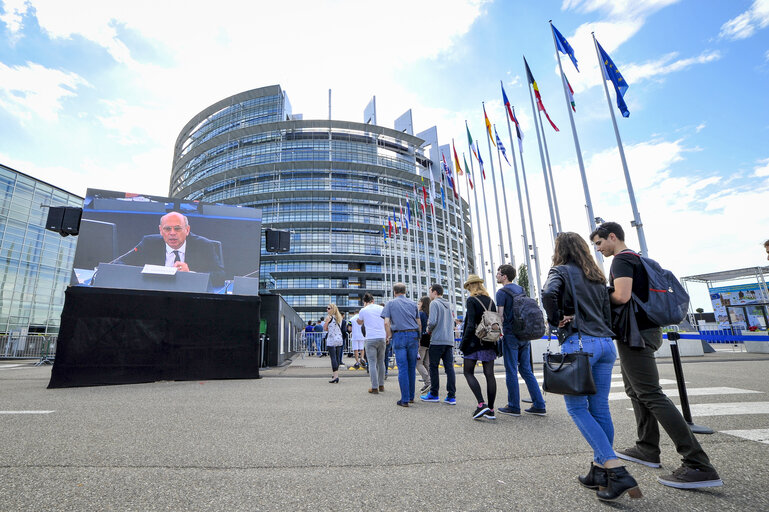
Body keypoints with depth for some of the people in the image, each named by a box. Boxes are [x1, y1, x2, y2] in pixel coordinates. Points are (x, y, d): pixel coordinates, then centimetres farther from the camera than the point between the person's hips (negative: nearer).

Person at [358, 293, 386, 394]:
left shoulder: (363, 310, 1)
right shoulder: (382, 309, 9)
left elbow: (359, 323, 19)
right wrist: (387, 337, 19)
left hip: (370, 339, -4)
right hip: (382, 338, 4)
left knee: (372, 363, 0)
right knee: (381, 362, 15)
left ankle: (375, 388, -2)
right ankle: (381, 385, 23)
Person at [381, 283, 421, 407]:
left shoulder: (390, 304, 5)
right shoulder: (413, 303, 13)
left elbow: (386, 323, -6)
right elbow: (419, 323, 13)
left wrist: (390, 337, 4)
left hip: (399, 336, -3)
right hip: (413, 335, 3)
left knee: (402, 368, -1)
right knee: (412, 367, 11)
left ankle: (405, 399, -1)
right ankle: (411, 396, 19)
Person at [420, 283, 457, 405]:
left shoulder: (434, 303, -6)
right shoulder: (448, 305, 17)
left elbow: (433, 321, -17)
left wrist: (429, 330, 2)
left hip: (437, 340, -7)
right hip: (449, 340, 7)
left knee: (433, 367, 4)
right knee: (449, 367, 4)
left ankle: (434, 395, 12)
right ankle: (451, 396, 3)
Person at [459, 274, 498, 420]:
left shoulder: (471, 300, -10)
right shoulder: (490, 301, 9)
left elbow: (470, 325, -17)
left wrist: (463, 343, -10)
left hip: (475, 342, -6)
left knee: (468, 372, 4)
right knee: (489, 374, 6)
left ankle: (482, 404, -7)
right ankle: (490, 410, 11)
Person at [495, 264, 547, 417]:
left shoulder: (502, 292, -10)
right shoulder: (521, 289, 13)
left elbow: (500, 315, -13)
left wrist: (499, 330, 0)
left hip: (511, 335, -7)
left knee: (511, 372, 1)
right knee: (526, 370, 13)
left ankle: (514, 407, 8)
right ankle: (539, 406, 13)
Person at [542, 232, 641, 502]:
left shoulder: (561, 270, -1)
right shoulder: (597, 277, 20)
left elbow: (549, 292, -21)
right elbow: (607, 314, 19)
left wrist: (556, 320, -9)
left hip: (578, 343, -7)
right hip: (606, 343, 7)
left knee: (577, 408, 1)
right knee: (600, 408, 10)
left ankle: (616, 470, -6)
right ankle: (600, 472, 17)